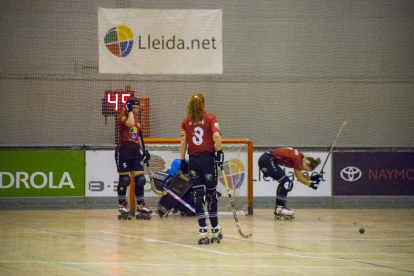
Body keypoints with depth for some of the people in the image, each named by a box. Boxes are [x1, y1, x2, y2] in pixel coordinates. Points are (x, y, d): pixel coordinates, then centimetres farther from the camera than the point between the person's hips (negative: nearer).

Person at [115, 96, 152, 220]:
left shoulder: (137, 118, 16)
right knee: (124, 179, -3)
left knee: (140, 179, 2)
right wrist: (130, 111, -15)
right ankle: (122, 206, 4)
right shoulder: (122, 116, -7)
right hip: (123, 150, -7)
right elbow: (130, 123, -29)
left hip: (135, 151, 7)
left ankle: (141, 205, 8)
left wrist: (143, 149, 17)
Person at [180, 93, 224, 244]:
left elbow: (183, 142, 3)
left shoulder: (186, 121, 6)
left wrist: (182, 161, 8)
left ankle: (203, 230, -7)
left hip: (193, 160, 2)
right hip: (208, 158, -2)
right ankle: (215, 228, 18)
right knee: (211, 193, 10)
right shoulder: (210, 118, -2)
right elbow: (216, 136, -15)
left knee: (198, 194, 2)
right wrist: (219, 152, -4)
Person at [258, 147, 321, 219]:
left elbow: (300, 175, 21)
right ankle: (279, 208, -8)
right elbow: (299, 178, -10)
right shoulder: (297, 157, -18)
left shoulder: (299, 157, 10)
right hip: (267, 161, -10)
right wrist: (310, 184, 0)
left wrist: (311, 178, 8)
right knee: (286, 183, -12)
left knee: (286, 183, 14)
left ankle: (280, 206, 15)